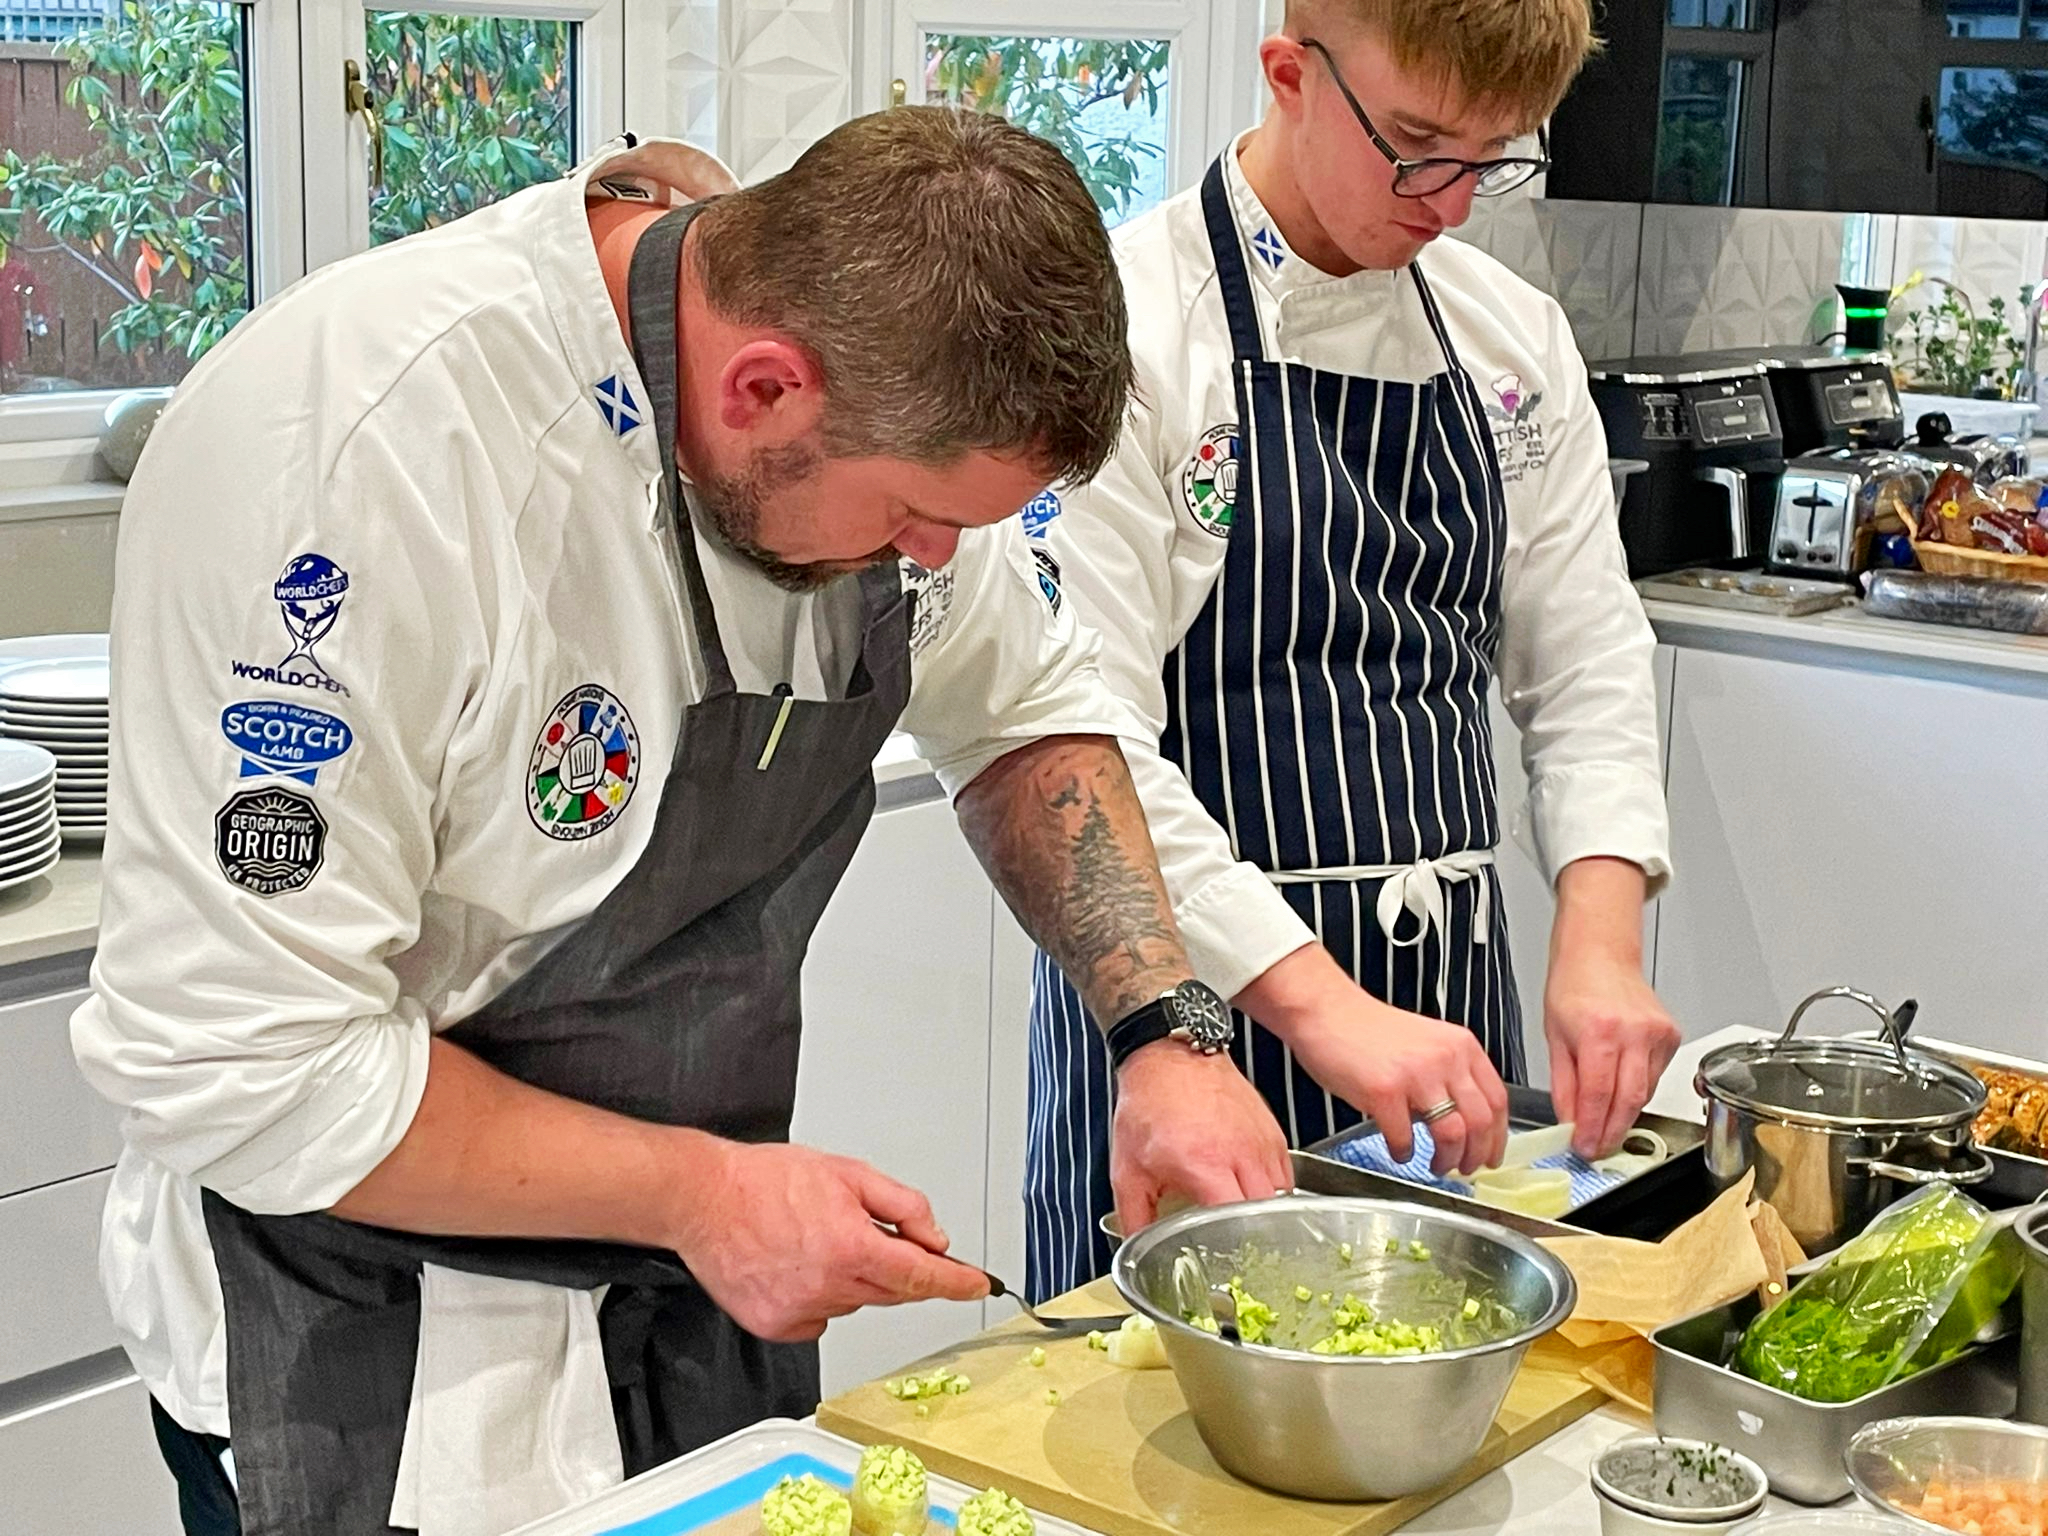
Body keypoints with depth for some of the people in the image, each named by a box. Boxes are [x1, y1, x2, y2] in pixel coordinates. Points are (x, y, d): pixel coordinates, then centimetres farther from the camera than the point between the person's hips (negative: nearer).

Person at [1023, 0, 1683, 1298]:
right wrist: (1323, 1009, -24)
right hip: (1192, 1003, -5)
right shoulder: (1123, 327, -12)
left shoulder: (1517, 341, 8)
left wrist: (1600, 941, -9)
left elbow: (1586, 667, 8)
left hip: (1445, 1008, 6)